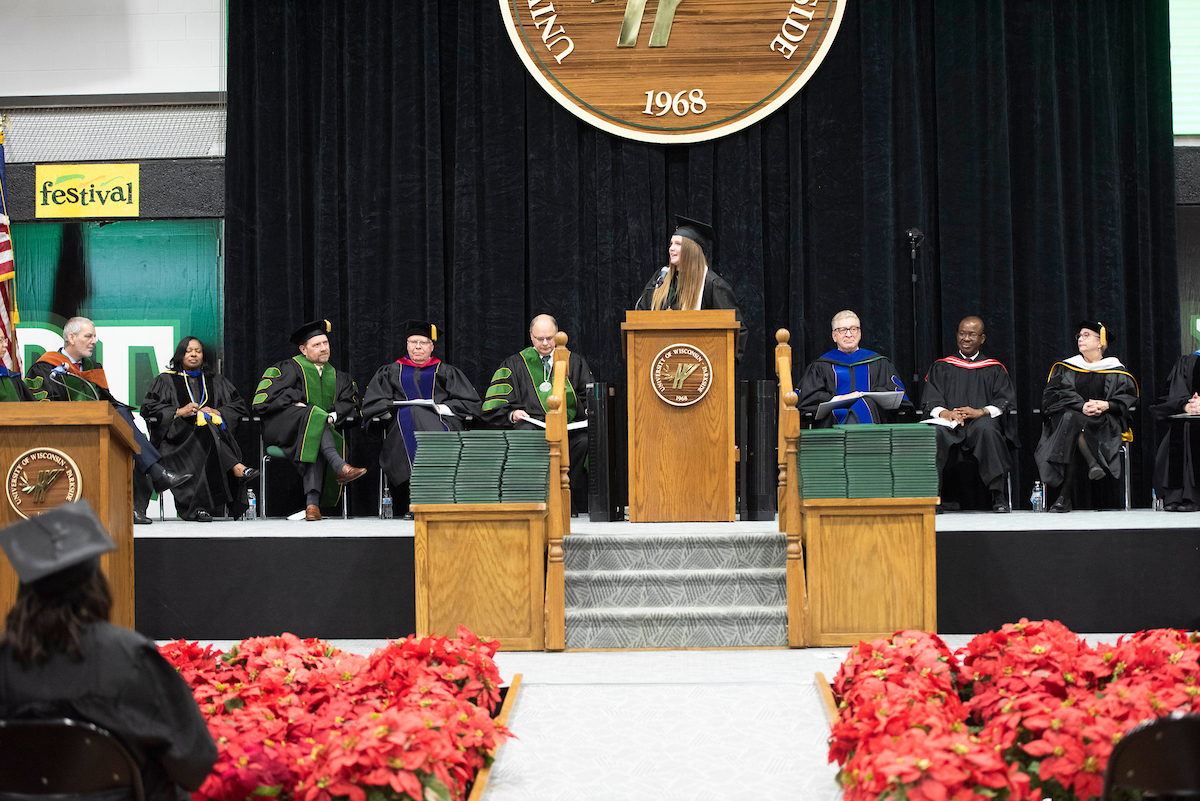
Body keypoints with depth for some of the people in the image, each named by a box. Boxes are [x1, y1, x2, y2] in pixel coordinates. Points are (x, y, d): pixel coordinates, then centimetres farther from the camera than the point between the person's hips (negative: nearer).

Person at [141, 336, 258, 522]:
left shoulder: (216, 382, 25)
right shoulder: (166, 381, 19)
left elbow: (239, 405, 17)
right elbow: (148, 408, 6)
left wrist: (217, 412, -3)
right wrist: (179, 412, -9)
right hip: (178, 435, -2)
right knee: (205, 428, -37)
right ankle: (237, 469, -53)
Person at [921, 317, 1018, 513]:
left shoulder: (995, 369, 21)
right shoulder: (941, 367, 22)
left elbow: (1006, 401, 5)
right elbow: (930, 401, 9)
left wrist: (980, 412, -15)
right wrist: (943, 412, -15)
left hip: (981, 422, -1)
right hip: (949, 423, 1)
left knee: (987, 428, -38)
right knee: (935, 431, -36)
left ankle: (998, 497, -36)